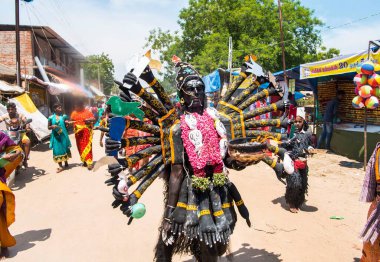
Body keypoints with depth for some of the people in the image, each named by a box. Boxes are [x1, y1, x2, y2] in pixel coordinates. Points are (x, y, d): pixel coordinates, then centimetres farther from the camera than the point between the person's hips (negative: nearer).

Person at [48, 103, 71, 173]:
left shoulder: (64, 116, 1)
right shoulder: (51, 117, -1)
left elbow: (67, 125, 10)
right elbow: (48, 127, 6)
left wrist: (67, 123, -13)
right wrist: (52, 126, -15)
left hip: (63, 135, 1)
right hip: (56, 136, 0)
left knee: (65, 148, 10)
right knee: (57, 150, 0)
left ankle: (66, 163, 29)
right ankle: (60, 166, 6)